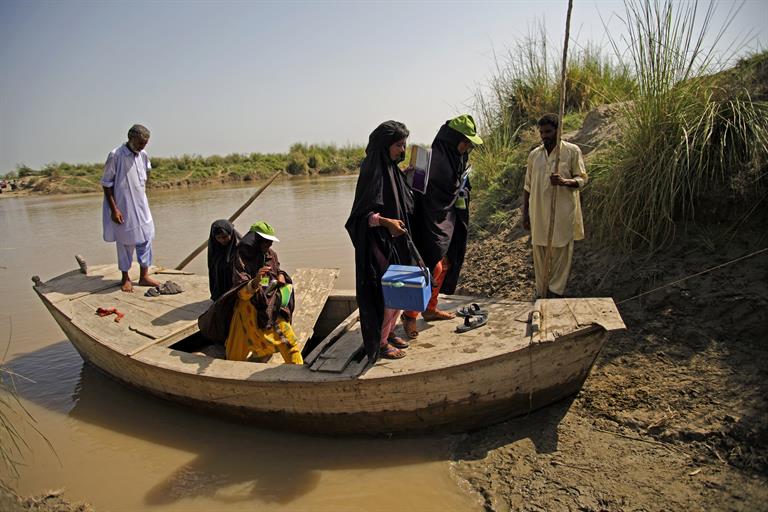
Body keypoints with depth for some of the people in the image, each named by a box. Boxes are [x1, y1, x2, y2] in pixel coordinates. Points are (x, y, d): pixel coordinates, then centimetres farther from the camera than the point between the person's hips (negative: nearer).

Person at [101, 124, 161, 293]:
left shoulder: (143, 155, 1)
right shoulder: (115, 156, -15)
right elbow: (106, 184, -12)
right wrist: (114, 209, -15)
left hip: (141, 205, 5)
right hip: (123, 207, -5)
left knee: (146, 238, 6)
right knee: (125, 242, 5)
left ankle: (144, 276, 16)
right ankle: (125, 278, 19)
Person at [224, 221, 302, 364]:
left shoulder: (271, 255, 4)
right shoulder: (242, 259, -12)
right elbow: (242, 293, -19)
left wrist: (281, 276, 2)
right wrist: (256, 281, -39)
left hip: (273, 308, 4)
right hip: (252, 311, -4)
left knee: (290, 343, -4)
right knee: (237, 355, 5)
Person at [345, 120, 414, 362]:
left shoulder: (391, 168, 10)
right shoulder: (372, 170, -17)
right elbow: (363, 213, -20)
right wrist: (386, 221, -32)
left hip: (395, 242, 9)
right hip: (378, 243, -9)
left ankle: (389, 333, 31)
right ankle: (379, 342, 14)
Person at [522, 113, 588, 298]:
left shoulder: (572, 151, -1)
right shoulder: (534, 154, 9)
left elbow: (582, 179, -1)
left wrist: (564, 182, -22)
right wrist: (525, 214, 10)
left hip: (563, 214, -3)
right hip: (539, 214, 4)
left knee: (560, 254, 0)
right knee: (540, 254, 9)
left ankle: (555, 293, 9)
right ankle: (541, 294, 20)